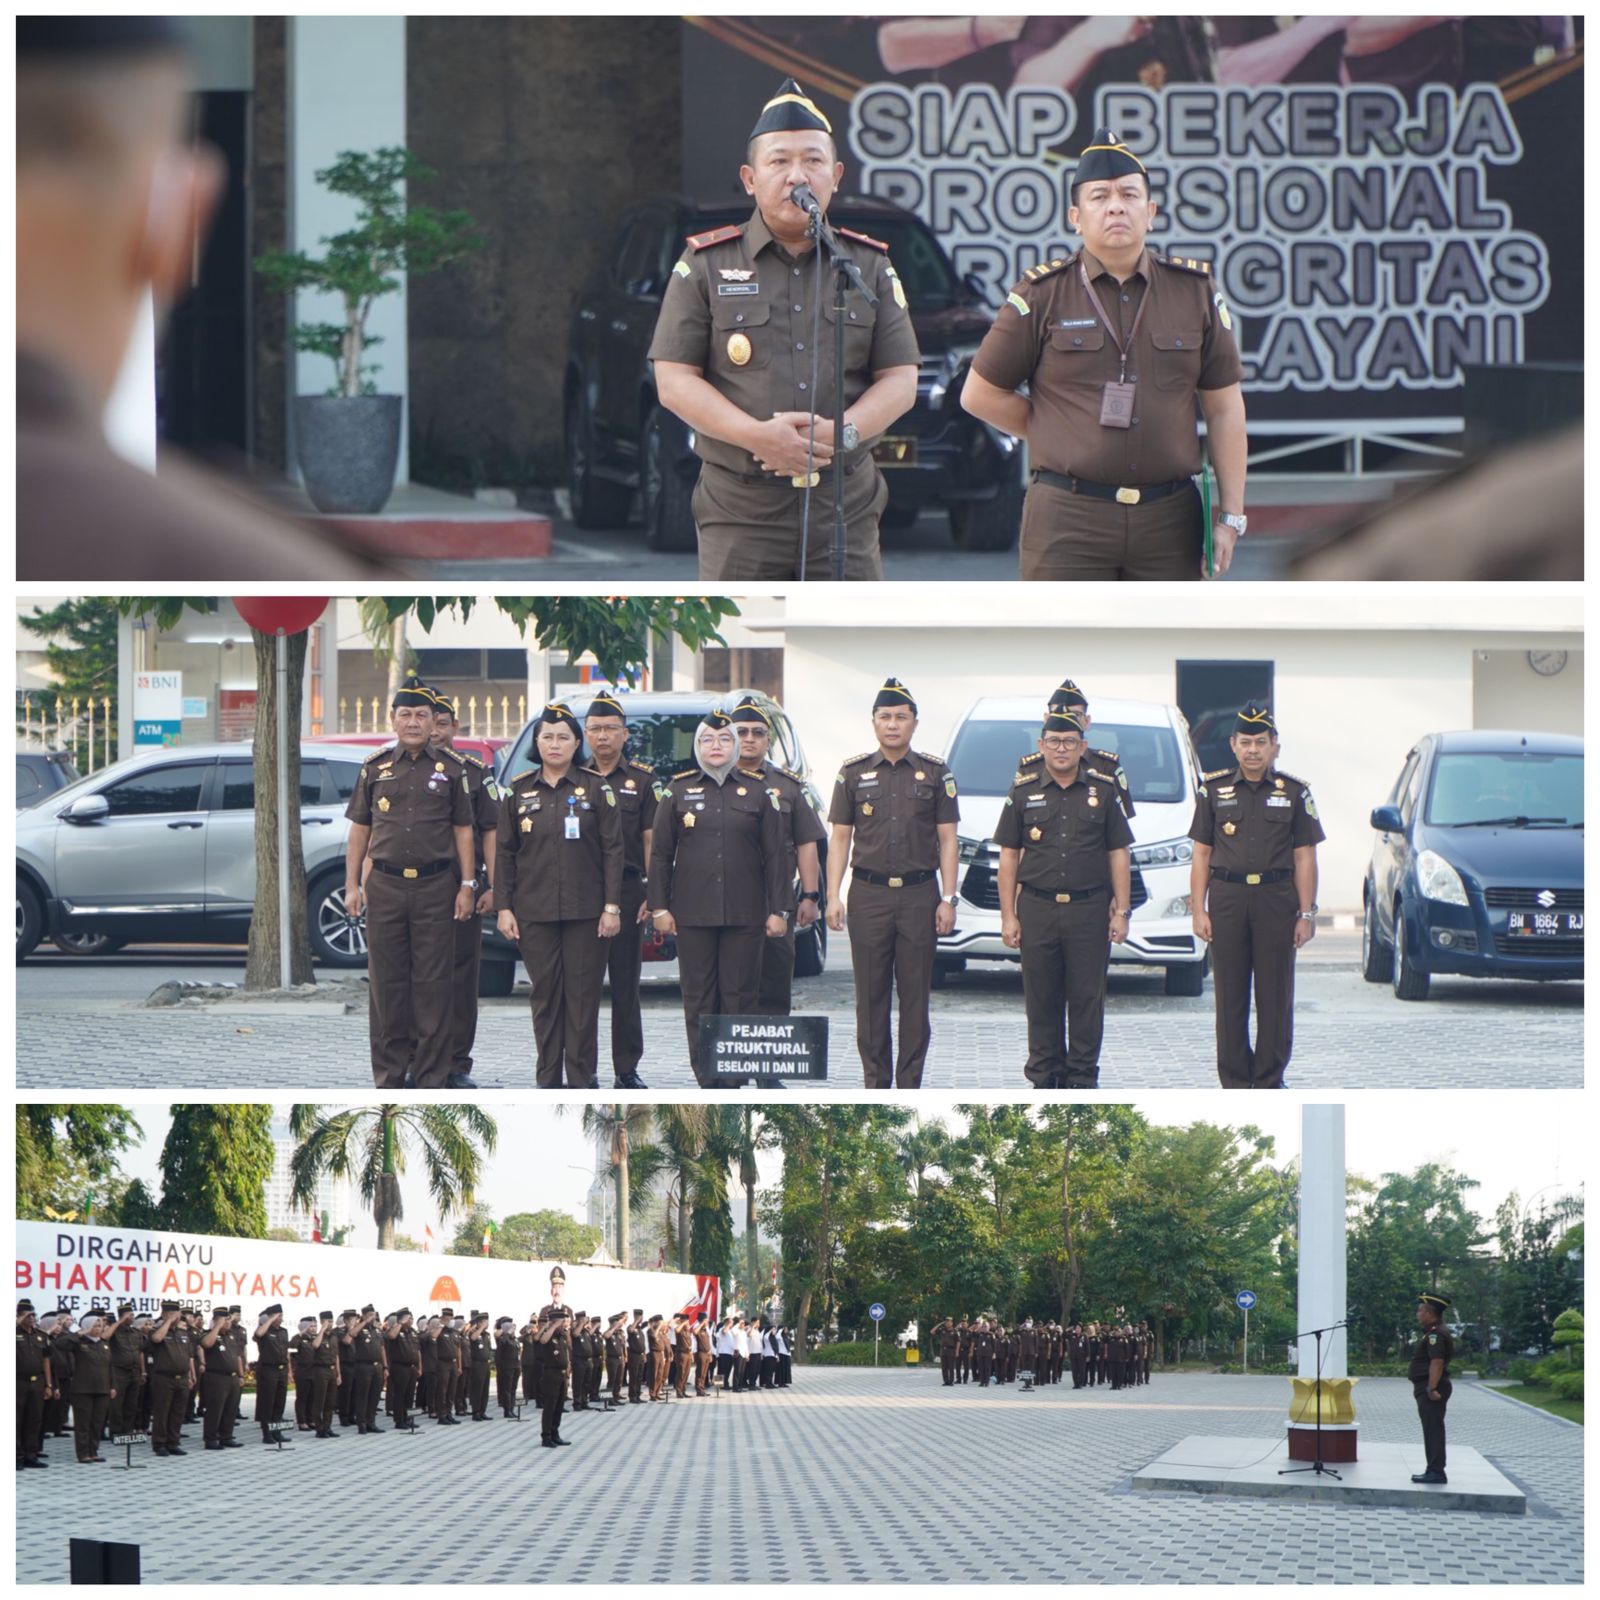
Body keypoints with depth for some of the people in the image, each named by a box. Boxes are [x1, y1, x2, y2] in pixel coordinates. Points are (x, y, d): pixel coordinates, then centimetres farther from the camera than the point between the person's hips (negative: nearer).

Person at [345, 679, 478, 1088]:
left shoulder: (450, 770, 6)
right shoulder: (375, 768, 10)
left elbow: (463, 830, 7)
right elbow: (359, 829, 12)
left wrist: (467, 885, 1)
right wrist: (352, 885, 5)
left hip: (436, 887, -1)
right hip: (385, 886, 1)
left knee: (433, 984, -1)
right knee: (386, 983, 3)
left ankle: (432, 1077, 4)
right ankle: (389, 1075, 10)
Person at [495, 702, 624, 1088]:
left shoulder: (597, 788, 1)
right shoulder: (519, 790, 7)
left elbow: (612, 850, 0)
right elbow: (504, 853, 8)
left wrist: (612, 907, -6)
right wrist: (503, 907, 1)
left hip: (585, 911, -2)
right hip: (535, 911, 2)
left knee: (583, 994, -1)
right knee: (545, 994, 4)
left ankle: (582, 1078, 5)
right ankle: (548, 1078, 10)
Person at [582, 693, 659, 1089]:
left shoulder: (643, 780, 7)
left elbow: (652, 841, 4)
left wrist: (653, 895, -5)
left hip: (627, 893, -1)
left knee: (626, 985, 4)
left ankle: (627, 1069, 9)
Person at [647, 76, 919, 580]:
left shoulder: (870, 266, 10)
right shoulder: (706, 265, 5)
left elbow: (900, 380, 7)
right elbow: (674, 380, -1)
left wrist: (841, 432, -14)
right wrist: (758, 435, -16)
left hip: (846, 505, 2)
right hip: (741, 506, -2)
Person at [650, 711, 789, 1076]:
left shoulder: (758, 793, 7)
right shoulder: (677, 791, 8)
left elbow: (774, 856, 7)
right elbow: (660, 854, 8)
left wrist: (778, 909, 2)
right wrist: (659, 907, 1)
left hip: (745, 915, 0)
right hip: (693, 915, 0)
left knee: (740, 996, -1)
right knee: (698, 997, 1)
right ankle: (705, 1076, 4)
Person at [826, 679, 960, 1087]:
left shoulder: (936, 773, 5)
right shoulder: (854, 773, 7)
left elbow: (947, 839, 5)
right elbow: (840, 837, 7)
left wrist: (948, 899, -3)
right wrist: (833, 896, -2)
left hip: (919, 894, 0)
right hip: (868, 895, 1)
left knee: (915, 994, 1)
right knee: (871, 993, 2)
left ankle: (910, 1082, 5)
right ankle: (875, 1081, 8)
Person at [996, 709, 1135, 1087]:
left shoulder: (1104, 790, 6)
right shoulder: (1024, 793, 6)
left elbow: (1118, 854, 7)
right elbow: (1009, 857, 7)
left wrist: (1121, 911, 1)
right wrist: (1008, 915, 1)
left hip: (1089, 910, 0)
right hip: (1037, 910, 0)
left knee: (1087, 999, 0)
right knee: (1041, 1000, 3)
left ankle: (1082, 1077, 8)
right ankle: (1045, 1077, 12)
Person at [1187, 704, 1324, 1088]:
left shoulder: (1294, 792, 6)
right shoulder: (1214, 790, 8)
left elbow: (1304, 858, 5)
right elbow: (1201, 855, 8)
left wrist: (1306, 913, -1)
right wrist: (1199, 910, 0)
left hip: (1276, 899, -1)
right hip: (1227, 899, 1)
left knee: (1275, 996, 0)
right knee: (1230, 996, 2)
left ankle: (1269, 1081, 8)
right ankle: (1235, 1082, 8)